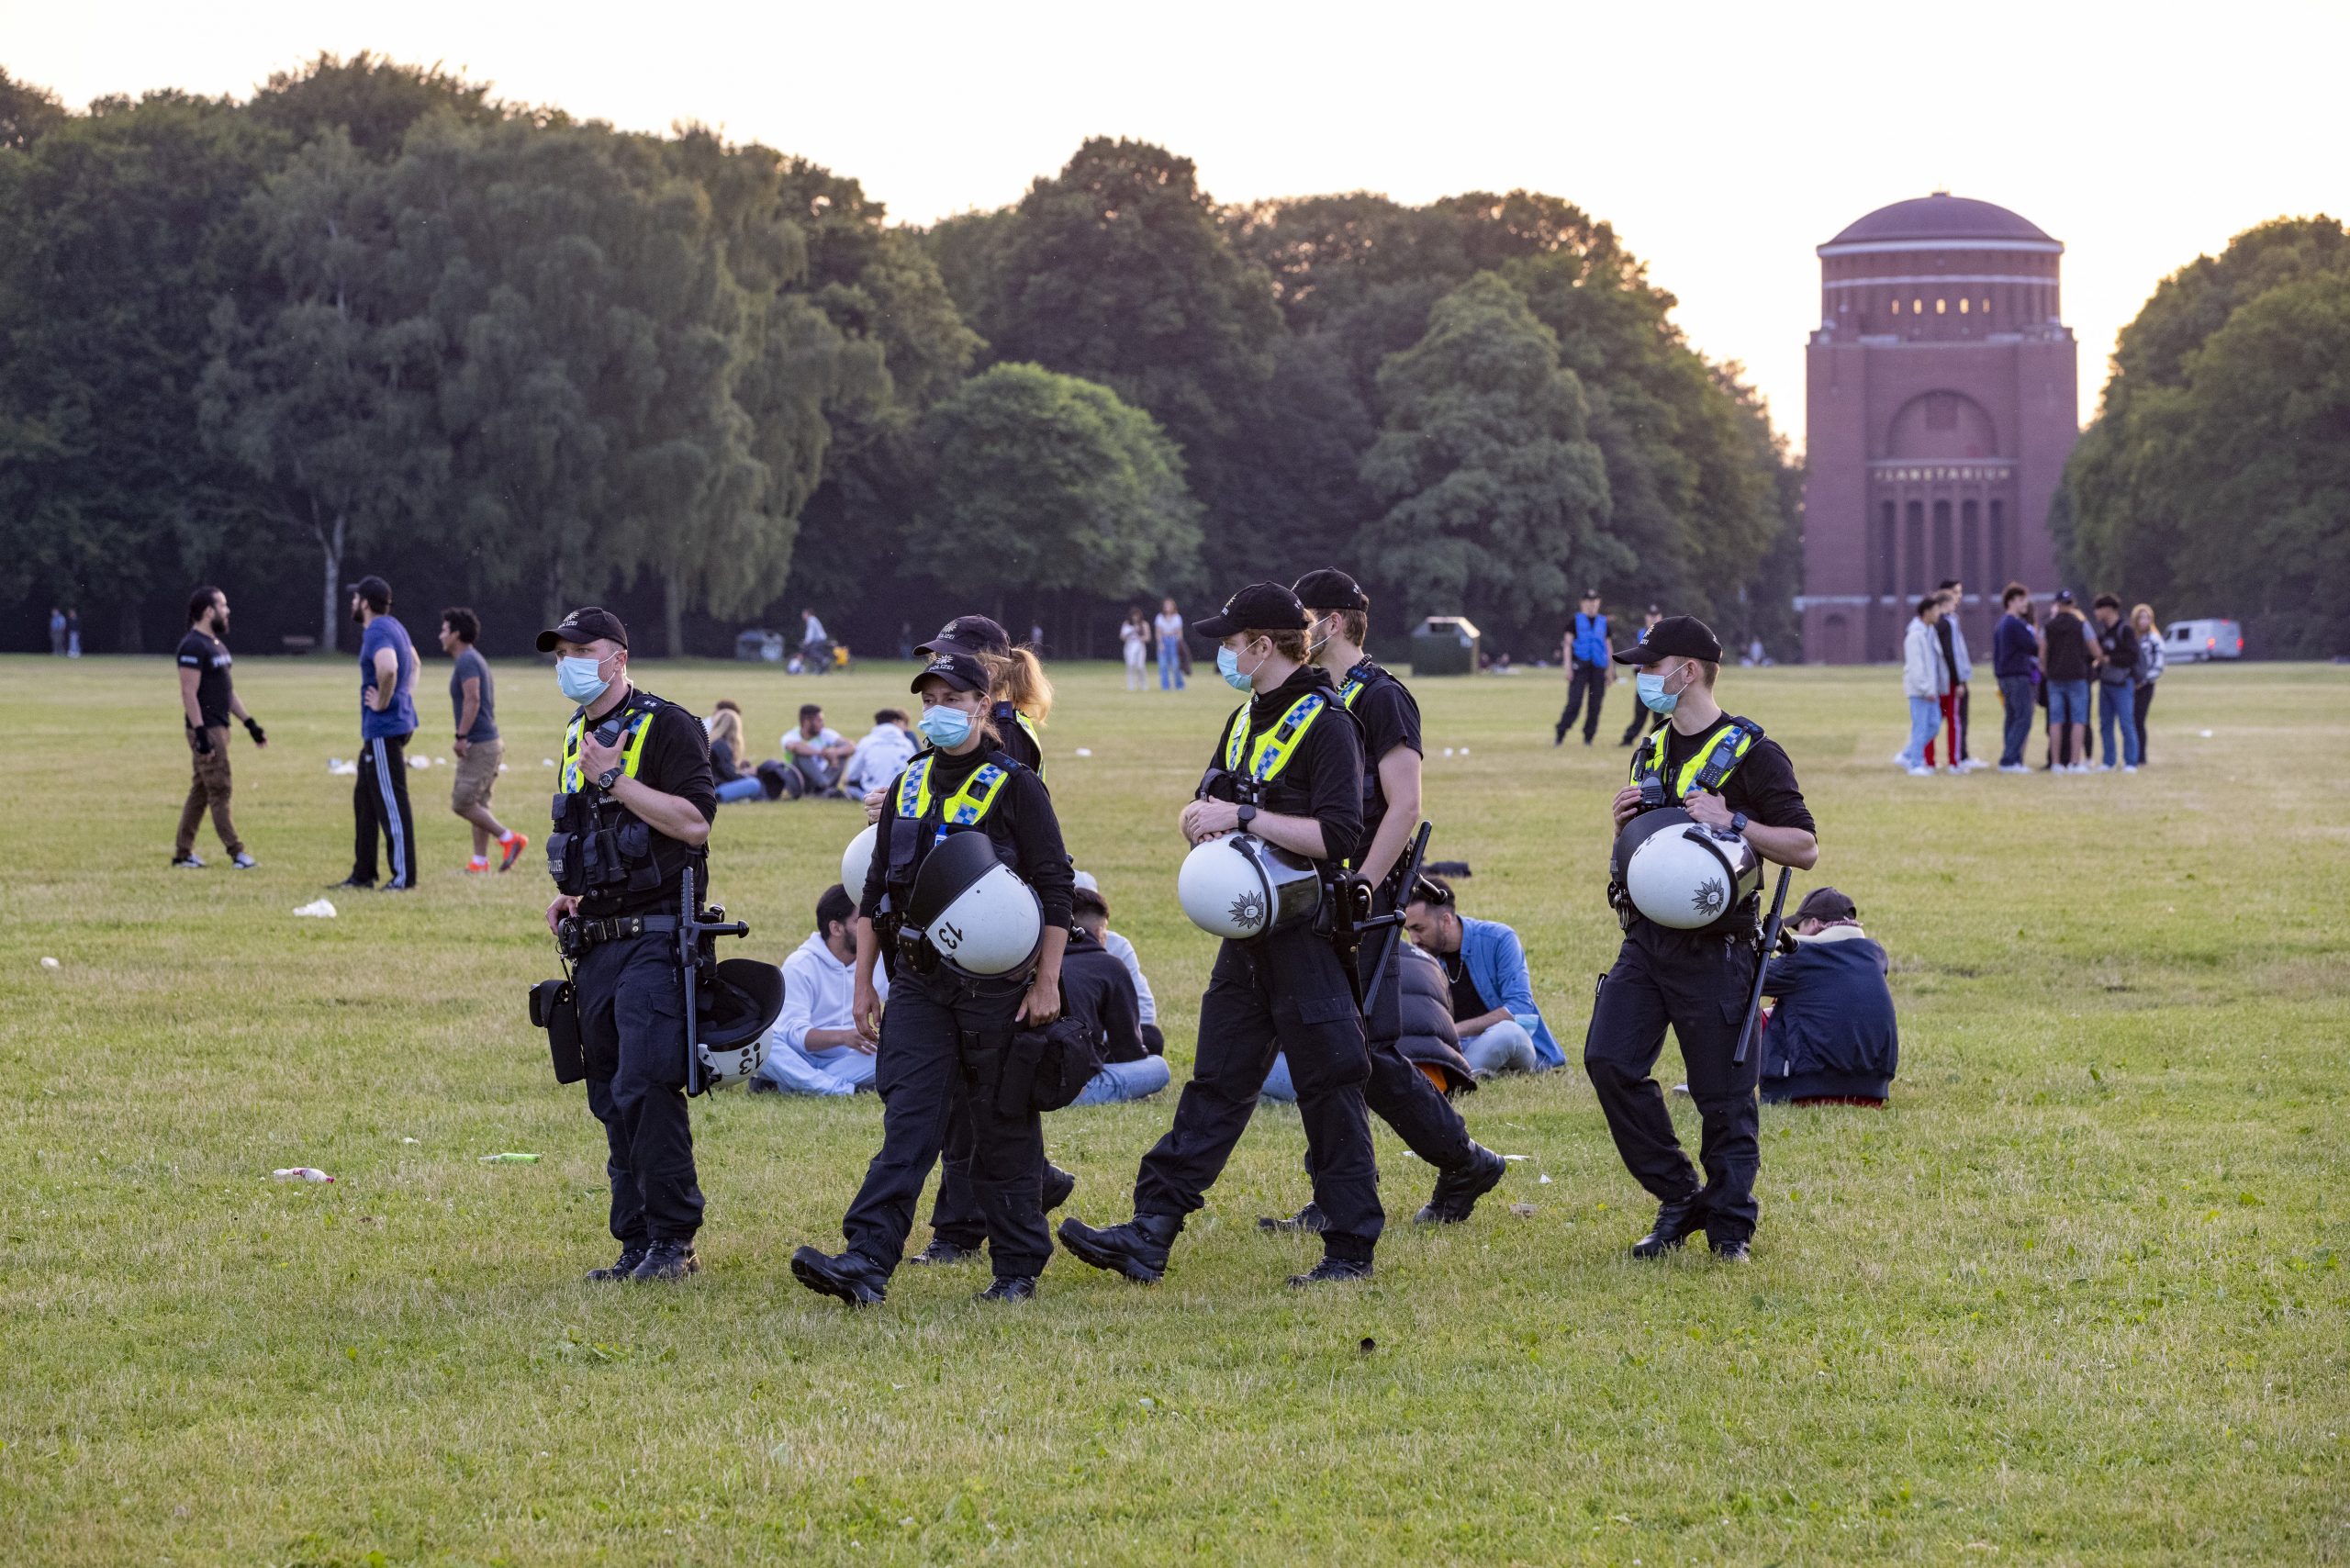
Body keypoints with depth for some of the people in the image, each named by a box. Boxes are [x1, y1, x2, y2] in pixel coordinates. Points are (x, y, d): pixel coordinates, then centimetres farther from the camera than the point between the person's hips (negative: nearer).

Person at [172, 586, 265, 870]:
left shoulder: (216, 644, 17)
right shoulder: (193, 646, -14)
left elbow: (227, 689, 23)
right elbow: (189, 693, -19)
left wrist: (249, 722, 19)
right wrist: (201, 733, -24)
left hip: (219, 726, 10)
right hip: (206, 729, -10)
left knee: (200, 791, 11)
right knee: (219, 790, -7)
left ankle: (182, 854, 16)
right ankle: (236, 854, -6)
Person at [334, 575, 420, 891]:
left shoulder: (377, 632, -18)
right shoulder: (394, 627, 15)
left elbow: (388, 669, -37)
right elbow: (413, 662, 32)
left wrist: (382, 703, -22)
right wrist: (407, 697, 22)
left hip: (384, 728, -11)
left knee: (391, 804, -5)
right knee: (365, 799, 16)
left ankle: (403, 876, -2)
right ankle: (363, 874, 21)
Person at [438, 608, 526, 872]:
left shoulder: (467, 662, -13)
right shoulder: (477, 660, 17)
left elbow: (473, 700, -25)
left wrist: (461, 737, -24)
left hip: (478, 746, -10)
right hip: (488, 742, 10)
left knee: (463, 803, -9)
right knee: (478, 804, 10)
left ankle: (509, 839, -9)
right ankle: (479, 861, 10)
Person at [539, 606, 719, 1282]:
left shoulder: (666, 726, -8)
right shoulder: (577, 737, 18)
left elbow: (693, 821, -20)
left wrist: (615, 777, -19)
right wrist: (570, 895, 12)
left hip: (654, 940, -8)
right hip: (595, 943, 8)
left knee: (646, 1088, -15)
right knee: (612, 1099, 8)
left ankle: (674, 1241, -8)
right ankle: (637, 1244, 13)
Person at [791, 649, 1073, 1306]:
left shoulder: (1015, 787, -4)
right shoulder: (909, 786, 13)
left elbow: (1055, 889, -7)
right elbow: (876, 888, 17)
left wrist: (1047, 983, -12)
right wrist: (863, 982, 13)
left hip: (996, 987, -4)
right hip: (919, 982, 4)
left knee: (1003, 1130, 3)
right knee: (908, 1123, -6)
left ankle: (1018, 1269, 12)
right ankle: (867, 1263, -17)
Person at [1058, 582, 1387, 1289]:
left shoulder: (1325, 723, -13)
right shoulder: (1246, 721, 14)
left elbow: (1338, 835, -23)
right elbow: (1206, 809, 20)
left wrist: (1244, 816, -21)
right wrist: (1203, 820, -4)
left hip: (1309, 933, -9)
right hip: (1249, 933, 9)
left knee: (1329, 1090, -2)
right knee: (1216, 1084, 7)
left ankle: (1351, 1250, 6)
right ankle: (1150, 1236, 4)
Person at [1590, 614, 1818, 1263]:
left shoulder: (1750, 754, -7)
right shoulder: (1652, 752, 16)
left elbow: (1804, 847, -11)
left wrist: (1733, 821, -22)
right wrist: (1625, 821, 4)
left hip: (1714, 948, -7)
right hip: (1646, 938, 7)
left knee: (1723, 1093, -1)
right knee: (1609, 1060, -7)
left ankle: (1729, 1226, 12)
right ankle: (1678, 1197, 7)